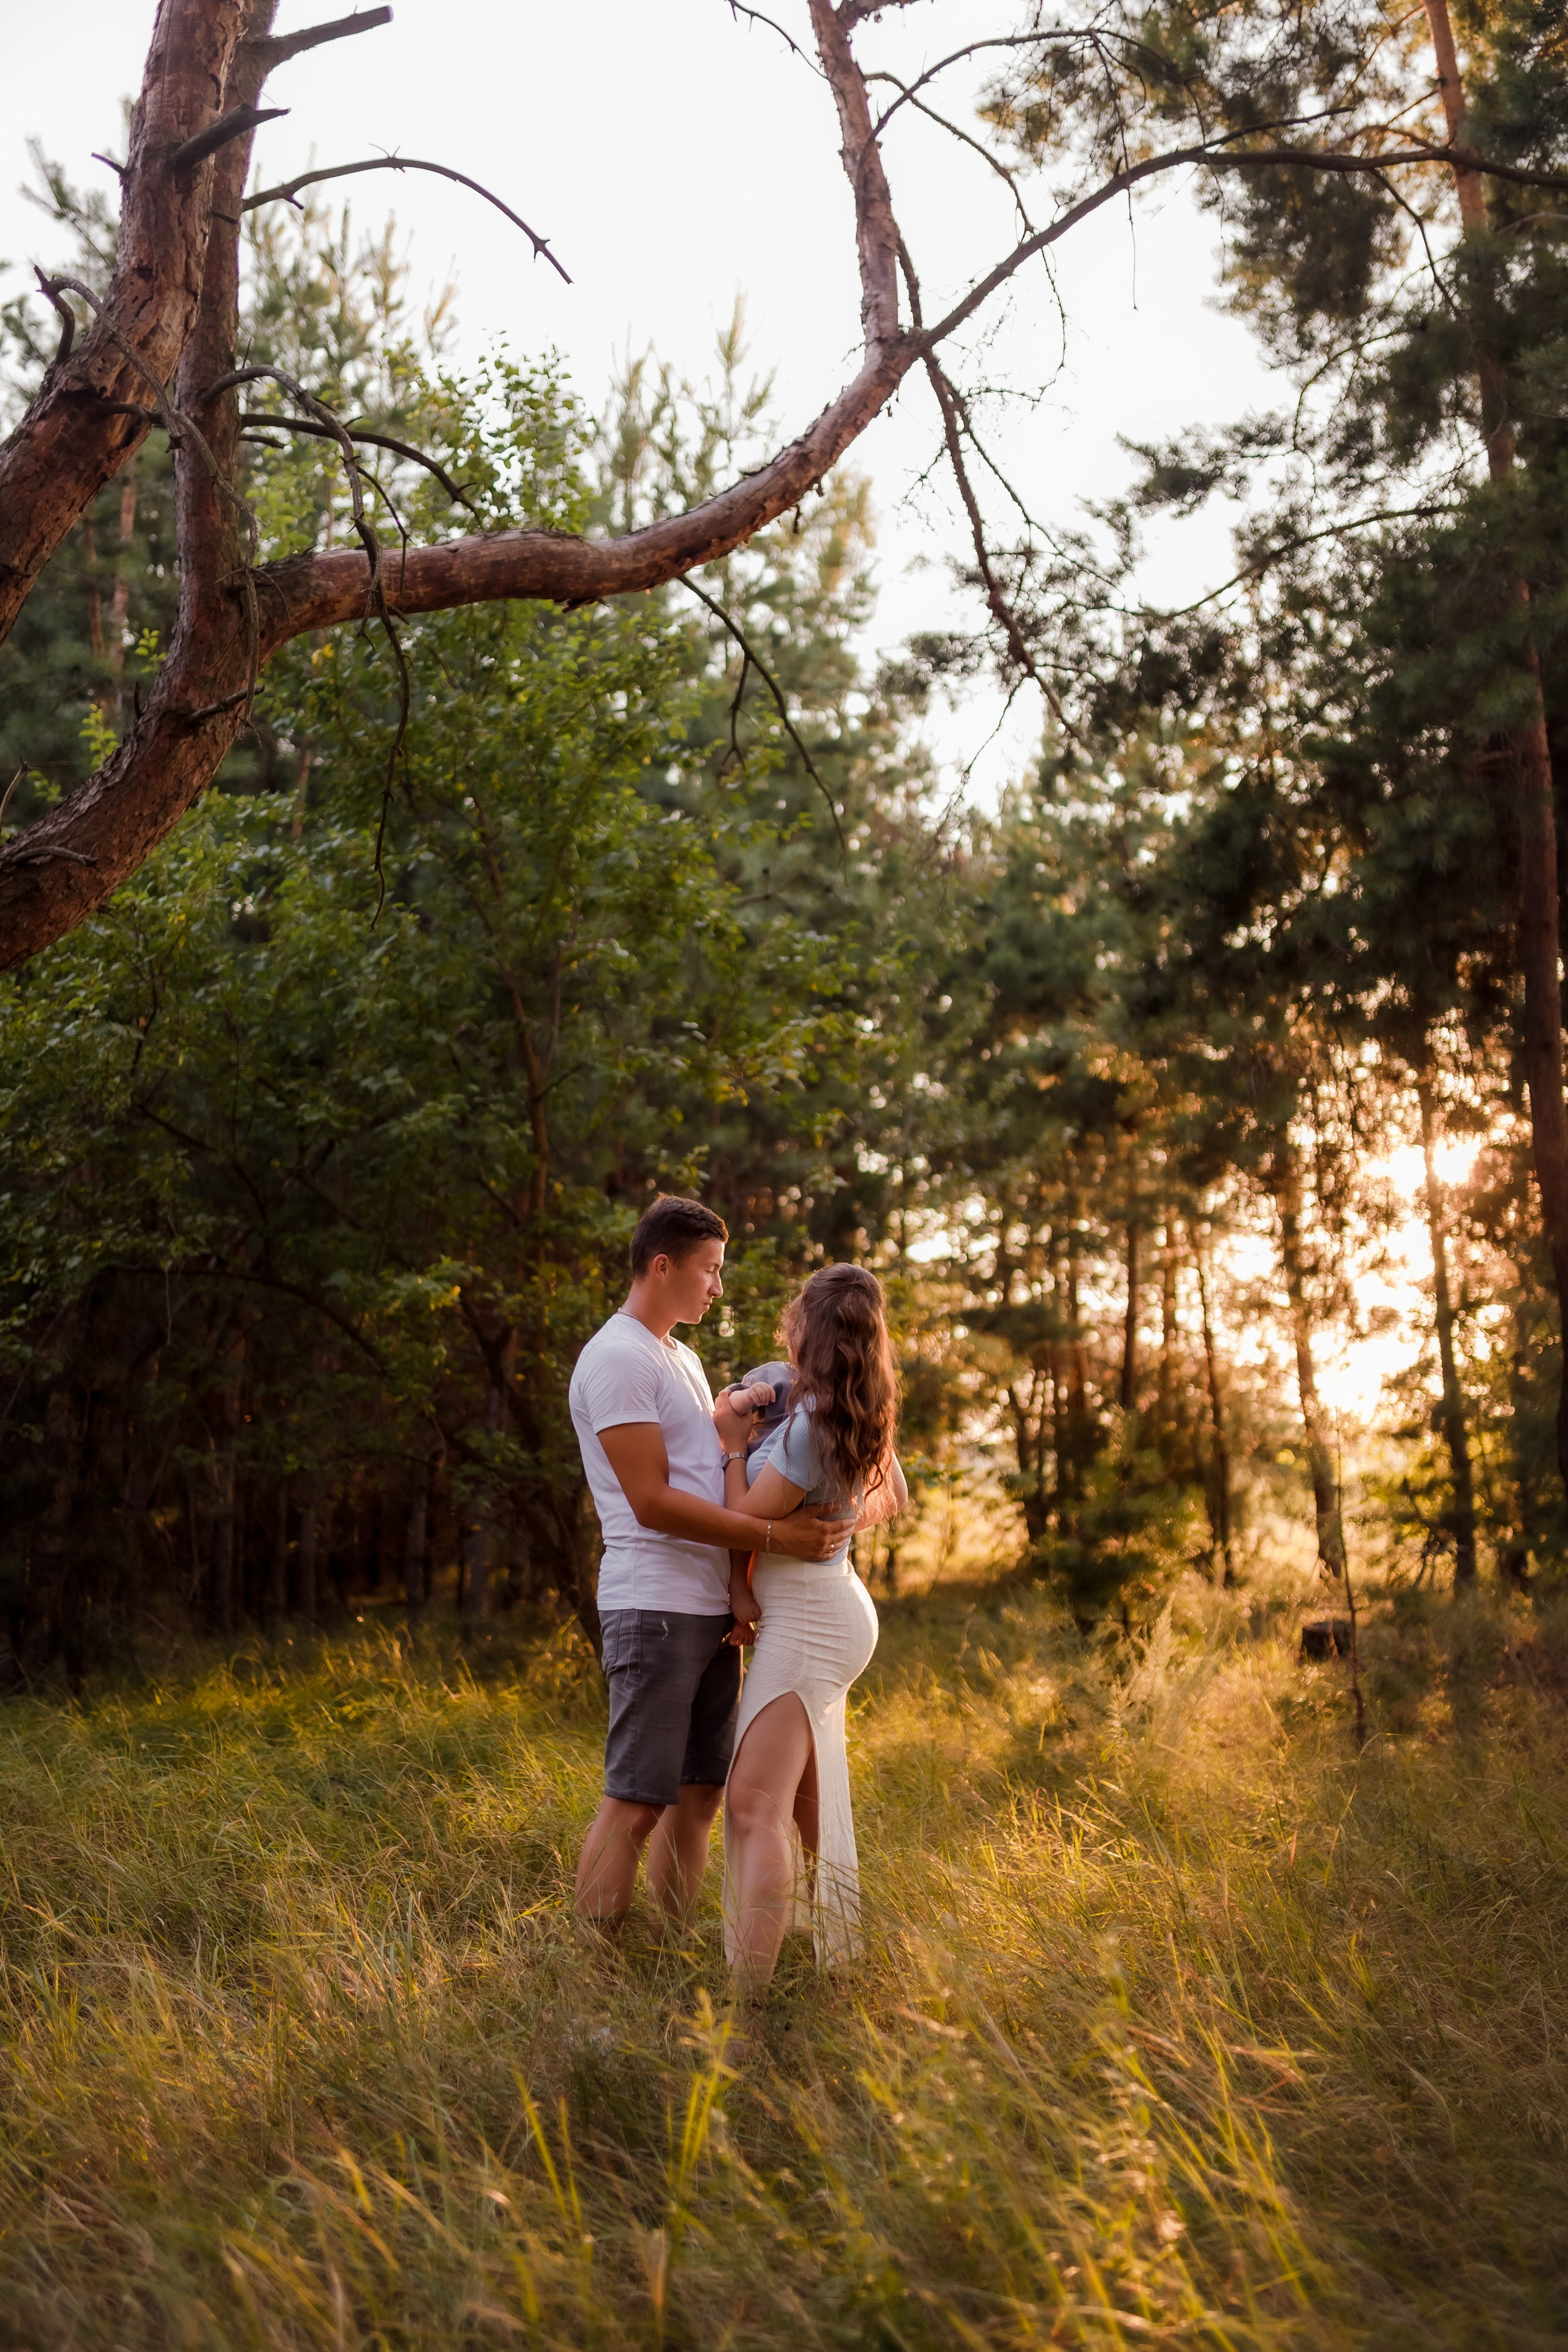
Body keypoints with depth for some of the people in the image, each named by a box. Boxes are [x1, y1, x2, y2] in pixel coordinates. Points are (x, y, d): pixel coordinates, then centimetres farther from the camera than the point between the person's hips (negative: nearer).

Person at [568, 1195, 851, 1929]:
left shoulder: (681, 1359, 20)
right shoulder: (616, 1358, -11)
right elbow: (653, 1502, -18)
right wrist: (775, 1535, -19)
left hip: (711, 1608, 9)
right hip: (655, 1609, -9)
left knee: (700, 1792, 12)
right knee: (636, 1801, -7)